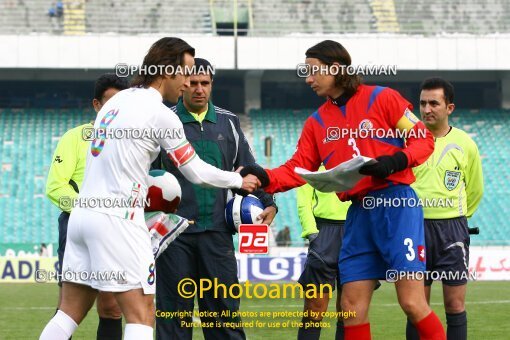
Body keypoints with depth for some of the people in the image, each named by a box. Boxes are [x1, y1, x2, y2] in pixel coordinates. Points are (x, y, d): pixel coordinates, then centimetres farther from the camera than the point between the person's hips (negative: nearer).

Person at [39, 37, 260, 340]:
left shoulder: (116, 101, 15)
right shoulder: (160, 114, -8)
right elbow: (196, 172, 0)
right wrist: (239, 181, 15)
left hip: (84, 212, 8)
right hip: (117, 219, -8)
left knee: (69, 314, 9)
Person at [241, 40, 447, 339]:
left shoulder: (382, 99, -2)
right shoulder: (317, 122, 15)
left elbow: (424, 139, -2)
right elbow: (298, 169, 8)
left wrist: (396, 161, -20)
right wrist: (265, 178, -10)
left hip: (396, 205, -6)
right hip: (358, 213, 6)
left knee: (412, 303, -12)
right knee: (352, 309, 3)